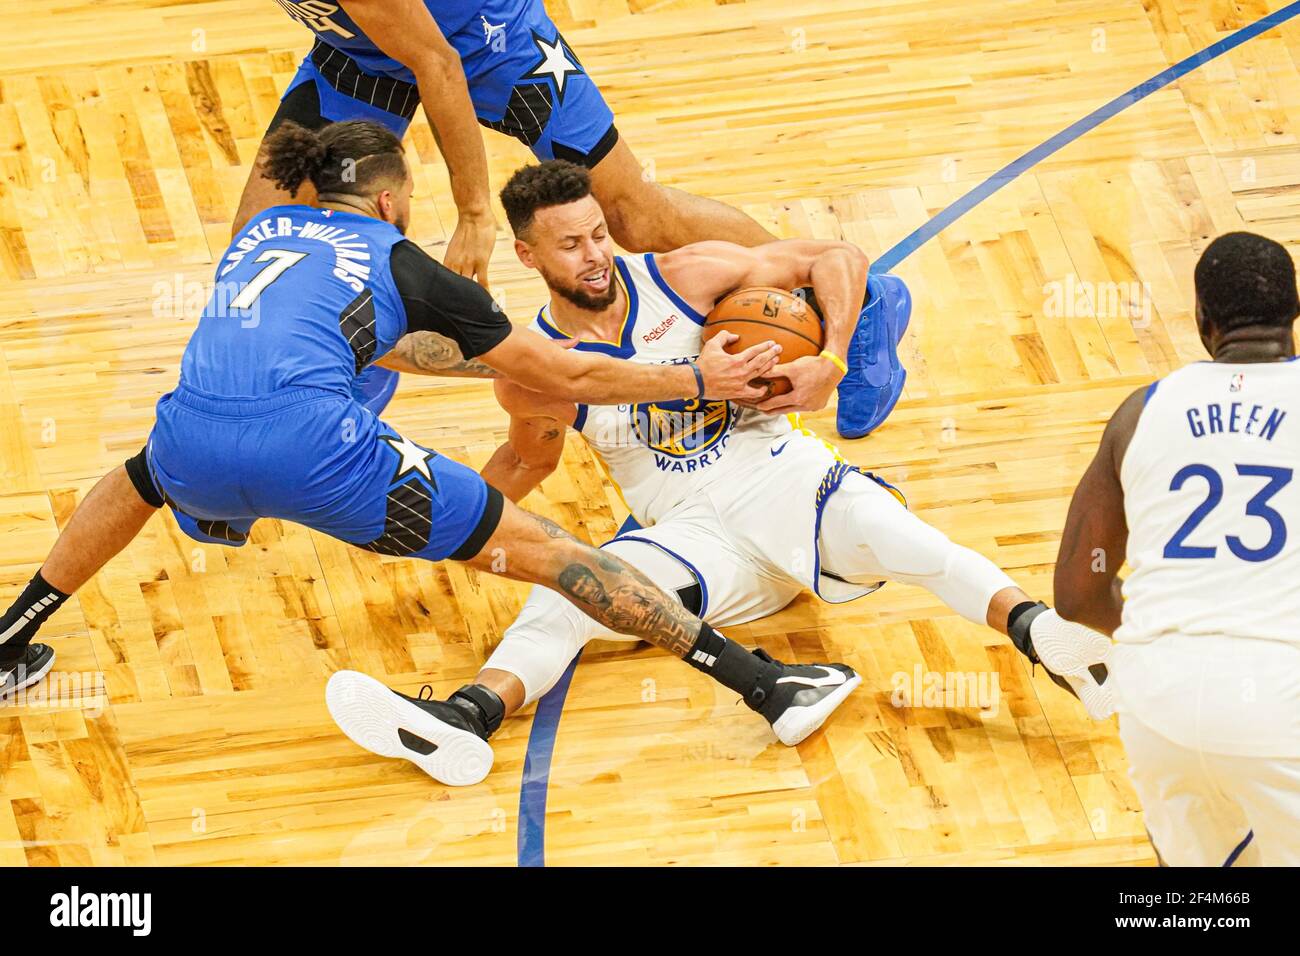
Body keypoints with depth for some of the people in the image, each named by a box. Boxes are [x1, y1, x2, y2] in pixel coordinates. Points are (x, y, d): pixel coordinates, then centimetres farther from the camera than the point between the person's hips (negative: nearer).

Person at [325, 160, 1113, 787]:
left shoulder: (686, 277, -5)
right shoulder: (531, 372, -1)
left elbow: (839, 260, 0)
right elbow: (529, 457, 22)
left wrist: (831, 359, -15)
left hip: (783, 477, -1)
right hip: (697, 532, 1)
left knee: (888, 534, -34)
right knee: (568, 593, -27)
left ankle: (1034, 628, -53)